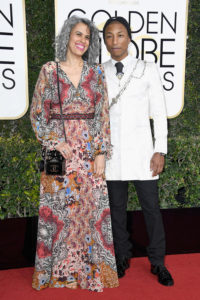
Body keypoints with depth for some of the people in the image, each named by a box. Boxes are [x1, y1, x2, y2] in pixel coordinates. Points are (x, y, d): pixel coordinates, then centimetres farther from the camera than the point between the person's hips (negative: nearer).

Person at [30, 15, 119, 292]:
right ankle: (59, 268, 23)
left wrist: (102, 151, -3)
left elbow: (103, 115, 4)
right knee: (58, 207, 5)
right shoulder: (49, 71, 2)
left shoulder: (96, 73, 7)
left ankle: (90, 266, 23)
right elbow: (37, 113, 2)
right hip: (59, 150, -1)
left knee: (91, 206, 5)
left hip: (90, 150, 2)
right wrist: (56, 143, -9)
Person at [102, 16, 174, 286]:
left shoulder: (148, 70, 3)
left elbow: (159, 113, 2)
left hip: (141, 151, -1)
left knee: (151, 207, 4)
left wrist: (160, 151, -4)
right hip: (111, 152, 2)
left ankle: (158, 263, 23)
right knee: (117, 208, 11)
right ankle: (122, 257, 30)